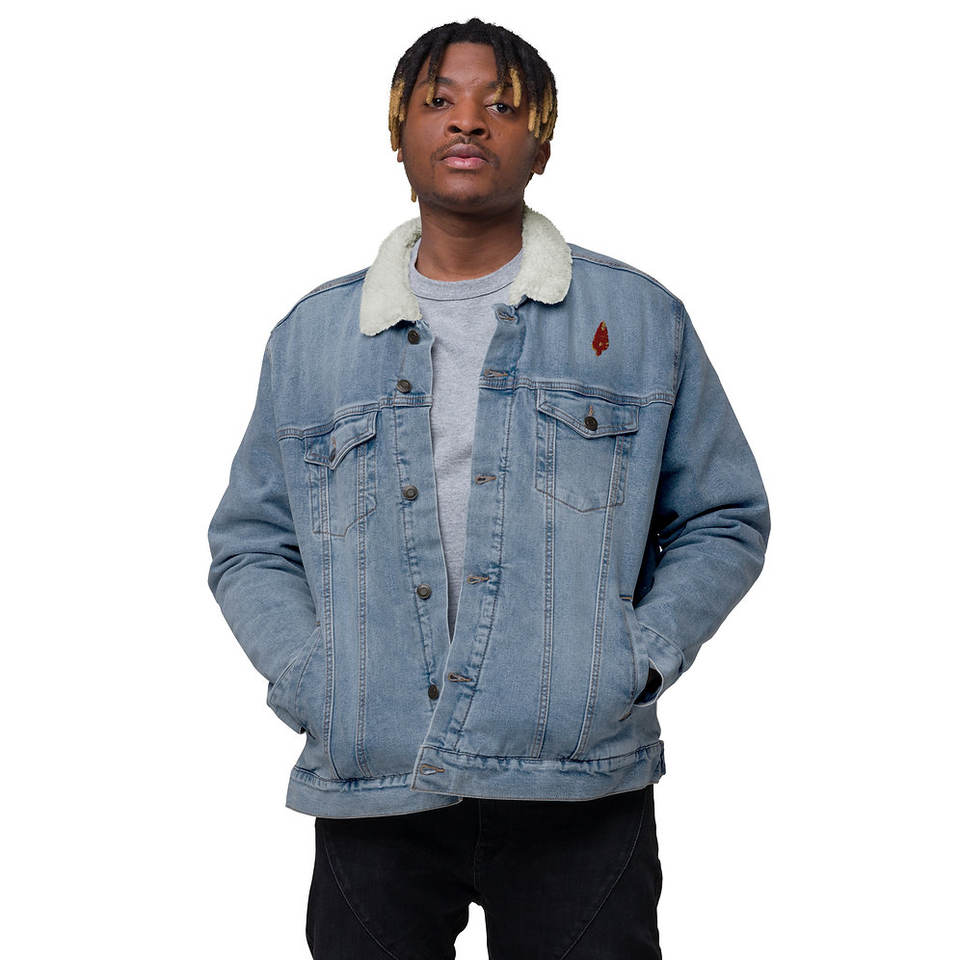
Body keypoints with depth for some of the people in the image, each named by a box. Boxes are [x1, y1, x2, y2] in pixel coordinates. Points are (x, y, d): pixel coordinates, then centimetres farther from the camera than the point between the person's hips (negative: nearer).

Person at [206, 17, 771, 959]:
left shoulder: (641, 319, 7)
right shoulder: (311, 334, 10)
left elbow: (724, 519, 10)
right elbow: (248, 544, 14)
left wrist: (635, 660, -5)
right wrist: (308, 678, -3)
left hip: (580, 788, -1)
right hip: (369, 790, 1)